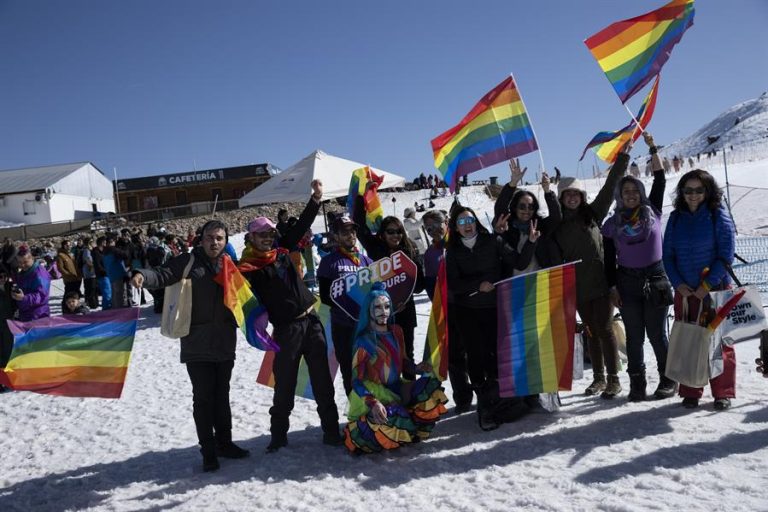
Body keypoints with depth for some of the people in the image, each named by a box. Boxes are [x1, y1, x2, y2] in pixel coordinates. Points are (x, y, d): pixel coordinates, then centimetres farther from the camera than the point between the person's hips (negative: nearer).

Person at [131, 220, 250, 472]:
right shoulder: (188, 262, -5)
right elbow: (162, 274, -16)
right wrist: (142, 275, -35)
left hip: (225, 344, 4)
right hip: (197, 345, -4)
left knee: (222, 396, 16)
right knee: (203, 398, 1)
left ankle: (224, 442, 30)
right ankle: (208, 451, 13)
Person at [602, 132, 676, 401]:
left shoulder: (652, 212, 4)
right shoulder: (612, 224, 5)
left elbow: (660, 179, 0)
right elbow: (609, 259, 6)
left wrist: (652, 148, -3)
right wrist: (612, 287, 0)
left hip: (655, 278, -1)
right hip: (627, 283, 1)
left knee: (657, 333, 1)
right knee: (634, 336, 6)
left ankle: (668, 379, 16)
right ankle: (637, 383, 13)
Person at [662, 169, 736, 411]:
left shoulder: (718, 214, -4)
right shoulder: (676, 217, 6)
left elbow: (726, 254, -8)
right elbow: (667, 254, 8)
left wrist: (708, 285, -13)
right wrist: (678, 283, -5)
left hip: (715, 289, -3)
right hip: (685, 291, 3)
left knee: (719, 341, 1)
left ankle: (723, 392, 13)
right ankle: (690, 391, 15)